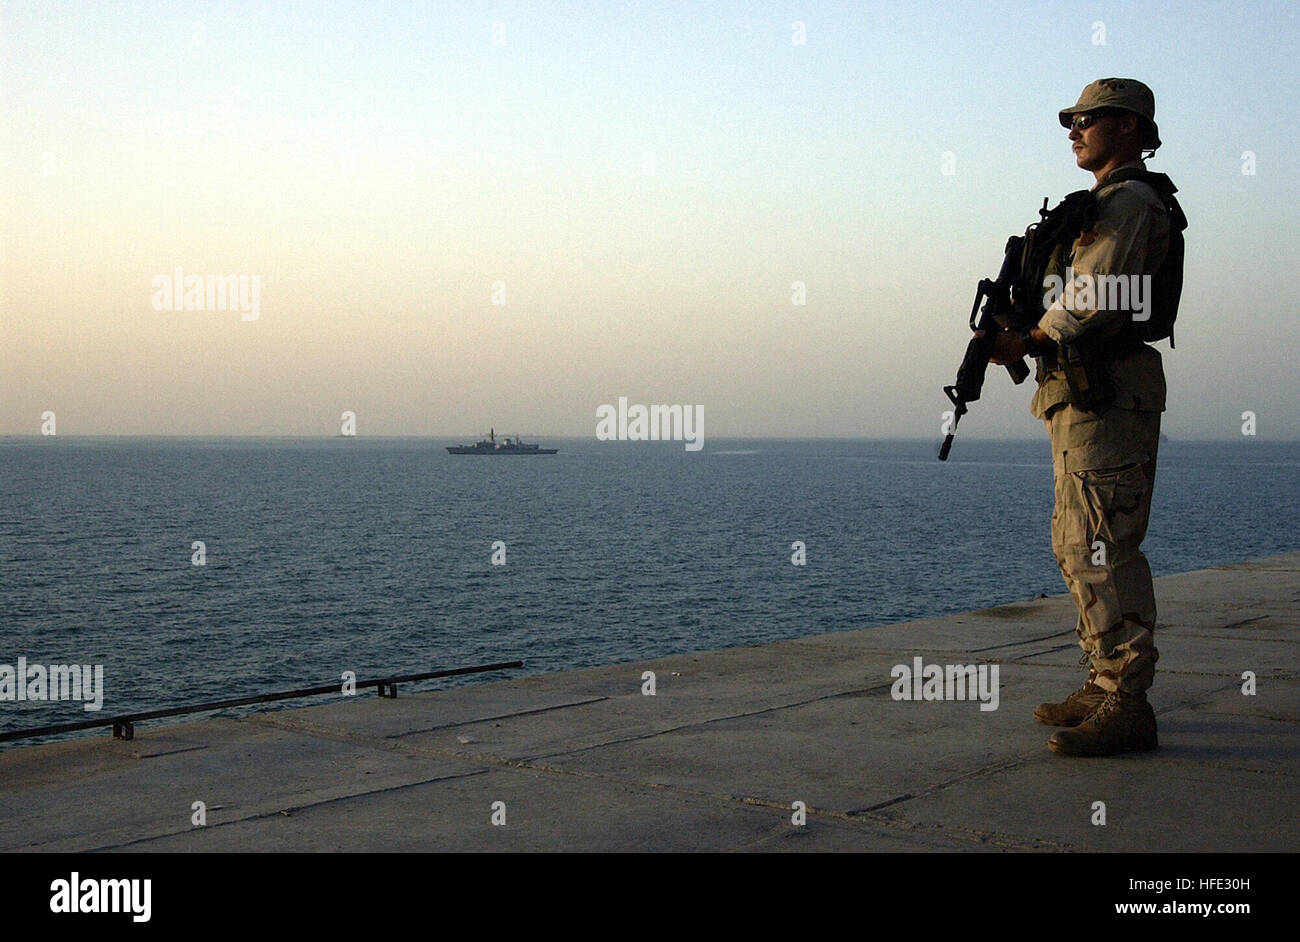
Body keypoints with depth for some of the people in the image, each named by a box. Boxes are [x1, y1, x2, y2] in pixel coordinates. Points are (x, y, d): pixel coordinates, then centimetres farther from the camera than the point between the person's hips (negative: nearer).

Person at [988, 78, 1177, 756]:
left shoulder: (1130, 203, -9)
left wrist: (1027, 340, -8)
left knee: (1103, 550, -13)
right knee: (1078, 547, 14)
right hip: (1080, 397, 11)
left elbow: (1092, 299, -20)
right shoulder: (1102, 205, 23)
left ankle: (1126, 706, -11)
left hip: (1106, 395, -11)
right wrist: (1014, 332, 7)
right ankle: (1105, 685, 21)